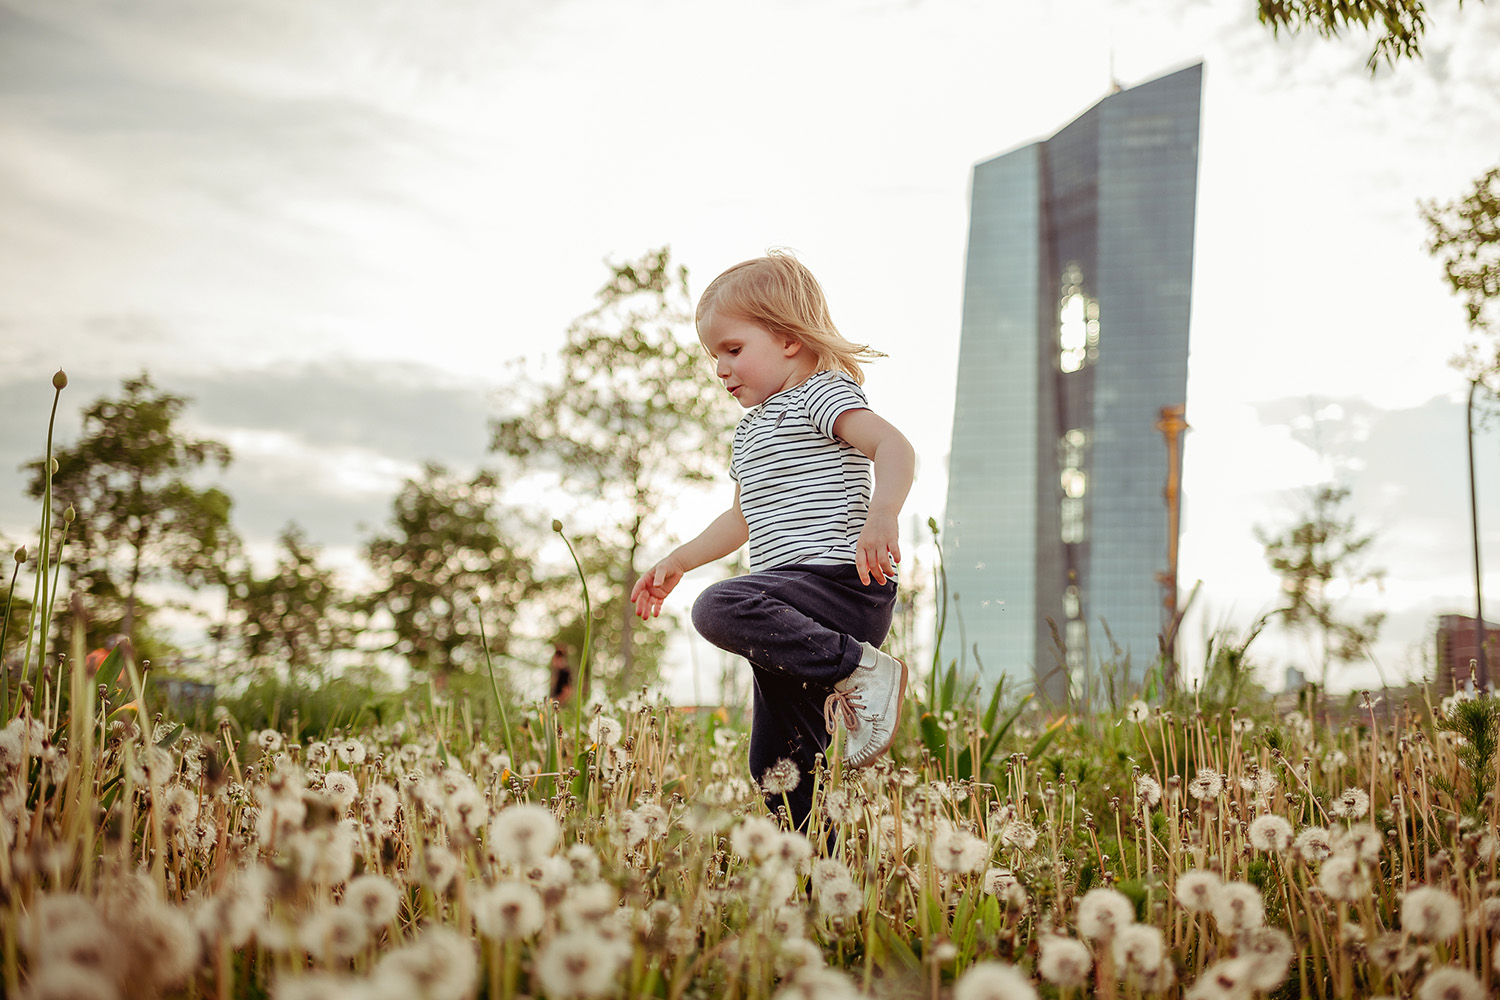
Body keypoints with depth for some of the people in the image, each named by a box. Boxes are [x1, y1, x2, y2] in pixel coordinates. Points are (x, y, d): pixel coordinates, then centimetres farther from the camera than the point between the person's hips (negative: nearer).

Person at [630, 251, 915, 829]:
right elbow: (745, 518, 38)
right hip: (796, 599, 9)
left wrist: (882, 515, -39)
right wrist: (679, 560, 35)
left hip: (840, 580, -9)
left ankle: (861, 669, -27)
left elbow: (893, 446, -21)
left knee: (720, 609, -33)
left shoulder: (823, 393, -3)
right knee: (776, 762, 7)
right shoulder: (752, 428, 25)